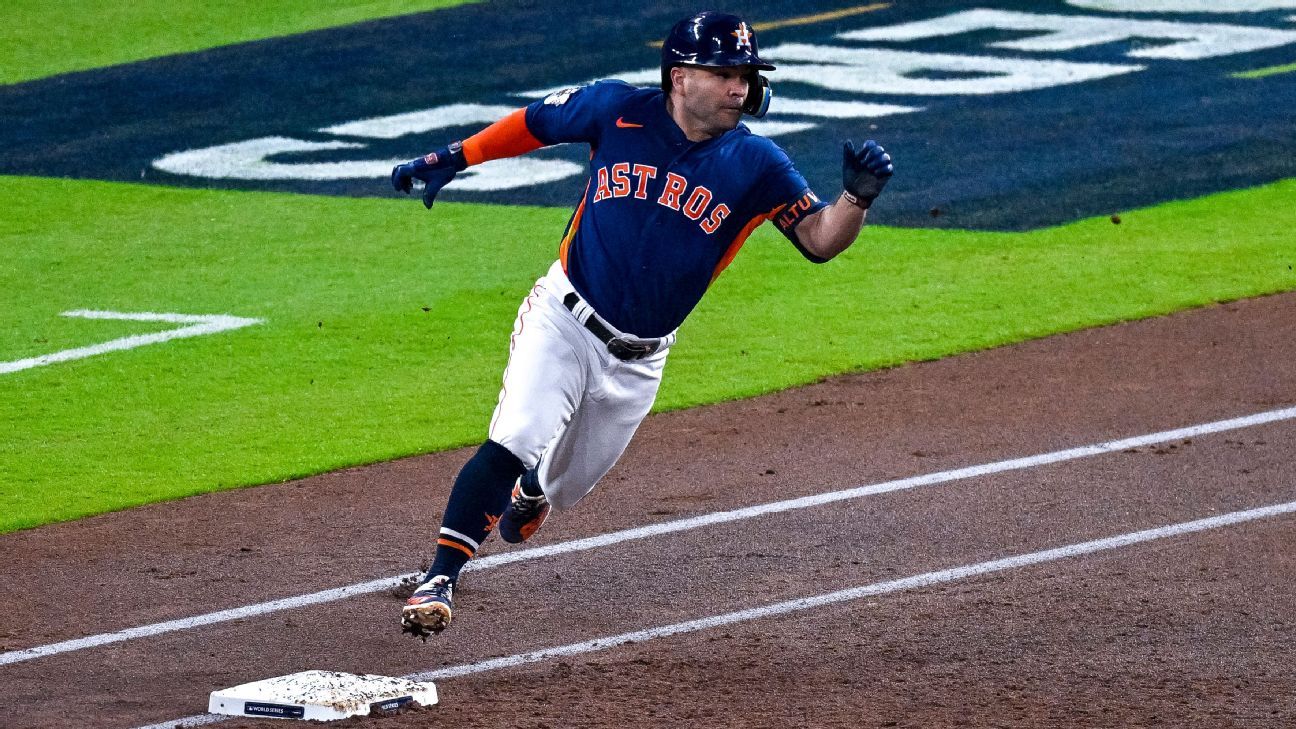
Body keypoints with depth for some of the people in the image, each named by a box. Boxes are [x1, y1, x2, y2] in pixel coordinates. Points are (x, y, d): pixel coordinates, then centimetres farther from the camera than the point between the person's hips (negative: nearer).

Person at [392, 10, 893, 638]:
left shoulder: (756, 166, -8)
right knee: (514, 442, -24)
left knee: (563, 485, 16)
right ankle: (438, 581, -22)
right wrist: (452, 159, 3)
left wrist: (859, 194, -27)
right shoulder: (617, 111, -10)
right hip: (563, 321, -2)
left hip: (638, 361, 2)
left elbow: (821, 240, -9)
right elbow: (531, 124, 6)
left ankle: (529, 490, 54)